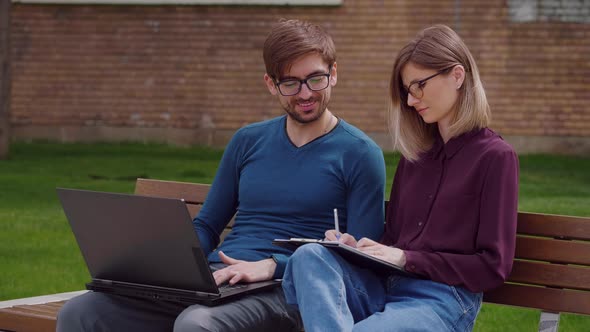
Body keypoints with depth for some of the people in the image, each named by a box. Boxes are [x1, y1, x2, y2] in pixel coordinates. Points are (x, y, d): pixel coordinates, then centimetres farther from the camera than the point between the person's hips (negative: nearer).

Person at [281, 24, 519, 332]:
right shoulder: (415, 151, 19)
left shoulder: (495, 156, -2)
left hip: (442, 301, -7)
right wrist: (358, 247, -2)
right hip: (385, 284, 7)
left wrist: (406, 259, -12)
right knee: (309, 256, -27)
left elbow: (493, 267, -6)